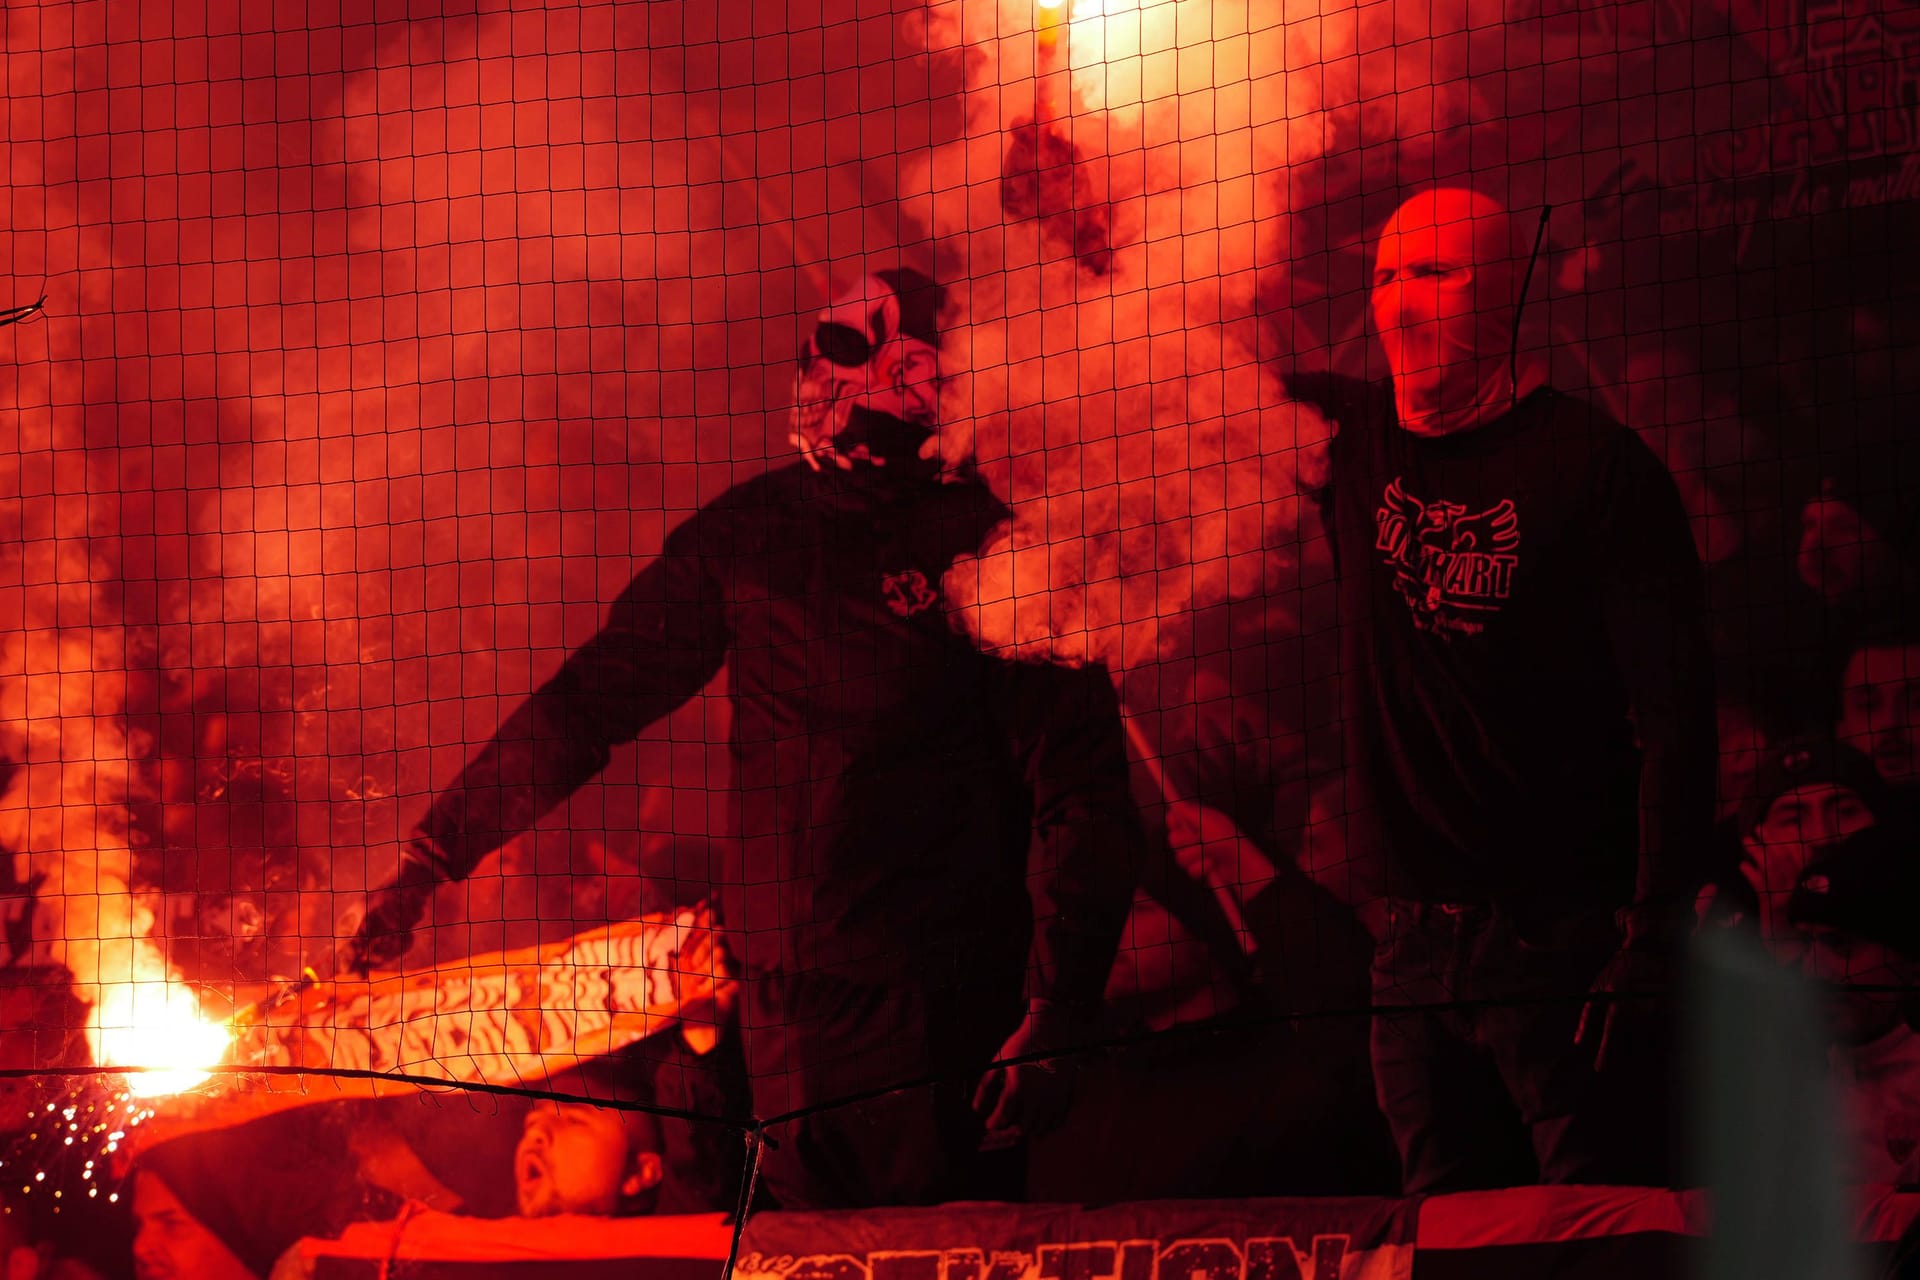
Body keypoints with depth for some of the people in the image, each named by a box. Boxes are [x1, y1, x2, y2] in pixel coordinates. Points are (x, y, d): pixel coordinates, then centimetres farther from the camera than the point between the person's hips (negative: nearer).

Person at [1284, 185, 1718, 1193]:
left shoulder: (1595, 464, -6)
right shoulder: (1357, 443, 10)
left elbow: (1675, 716, -10)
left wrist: (1655, 942, -17)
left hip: (1562, 938, -5)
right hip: (1409, 946, 5)